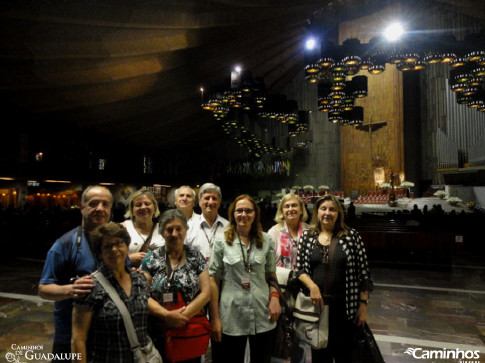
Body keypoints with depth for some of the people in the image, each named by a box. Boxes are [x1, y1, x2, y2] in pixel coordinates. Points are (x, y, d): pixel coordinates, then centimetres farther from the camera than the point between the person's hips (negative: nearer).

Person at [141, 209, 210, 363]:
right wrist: (167, 315, -19)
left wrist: (182, 316, -15)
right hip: (159, 334, 0)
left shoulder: (196, 257, 0)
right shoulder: (150, 259, -1)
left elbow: (206, 292, -4)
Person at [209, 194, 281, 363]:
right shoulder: (221, 240, -2)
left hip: (262, 316, 2)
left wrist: (274, 296, -6)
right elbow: (213, 279, -2)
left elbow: (271, 274, 12)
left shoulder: (266, 240, 4)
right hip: (231, 316, -2)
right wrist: (215, 317, -5)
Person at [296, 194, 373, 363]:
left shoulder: (351, 236, -5)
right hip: (316, 305, 2)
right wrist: (312, 286, -14)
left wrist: (363, 305, -6)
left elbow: (363, 273, -4)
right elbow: (300, 268, 3)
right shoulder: (307, 236, 2)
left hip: (345, 307, -2)